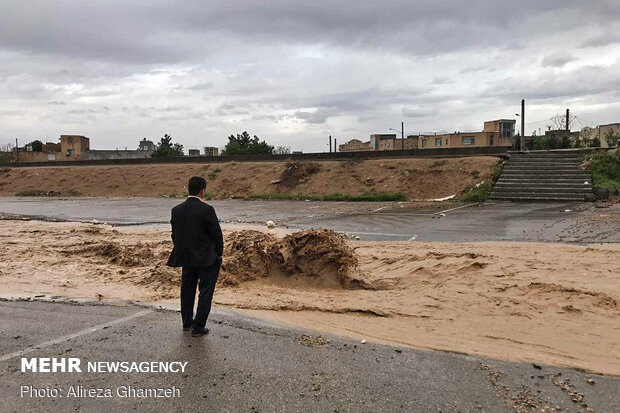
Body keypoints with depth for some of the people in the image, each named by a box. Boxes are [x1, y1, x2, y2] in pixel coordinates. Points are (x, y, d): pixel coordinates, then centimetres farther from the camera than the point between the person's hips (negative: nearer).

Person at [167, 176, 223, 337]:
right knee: (205, 292, 5)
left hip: (186, 258, 6)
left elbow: (174, 235, 7)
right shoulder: (206, 210, -18)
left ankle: (187, 323, 34)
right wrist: (219, 254, 1)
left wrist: (181, 253, 18)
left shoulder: (176, 210, -1)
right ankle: (198, 328, 7)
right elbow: (216, 234, -13)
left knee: (187, 290, 20)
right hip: (207, 259, -6)